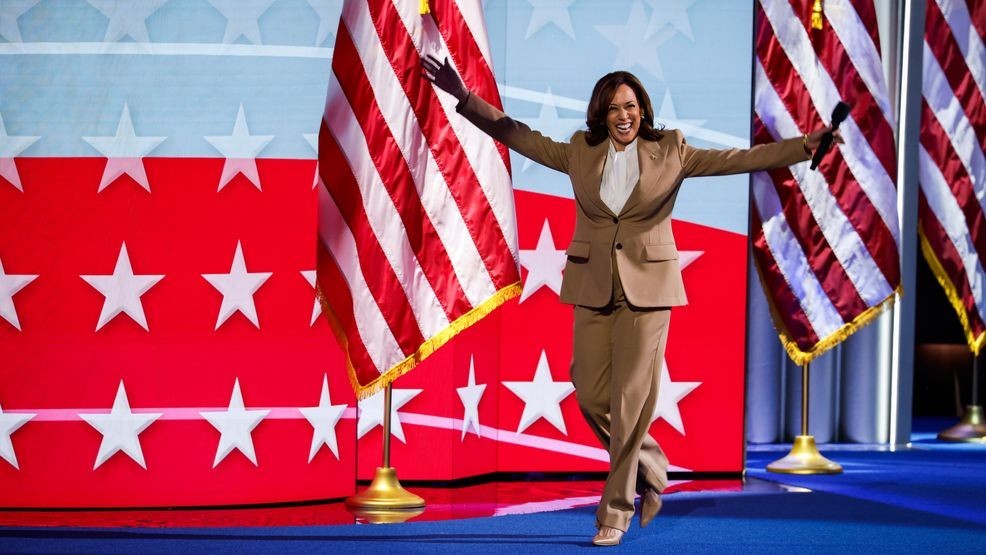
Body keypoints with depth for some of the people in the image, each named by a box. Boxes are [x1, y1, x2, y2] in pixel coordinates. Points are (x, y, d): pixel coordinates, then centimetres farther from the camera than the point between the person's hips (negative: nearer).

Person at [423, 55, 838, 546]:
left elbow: (740, 159, -4)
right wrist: (465, 98, 1)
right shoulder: (580, 153, 6)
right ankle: (650, 469, 28)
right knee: (591, 395, 2)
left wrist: (805, 145, -15)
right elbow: (519, 136, 8)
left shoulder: (670, 152, 0)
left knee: (631, 399, -5)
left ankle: (616, 512, 4)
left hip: (647, 286, -3)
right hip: (593, 285, 3)